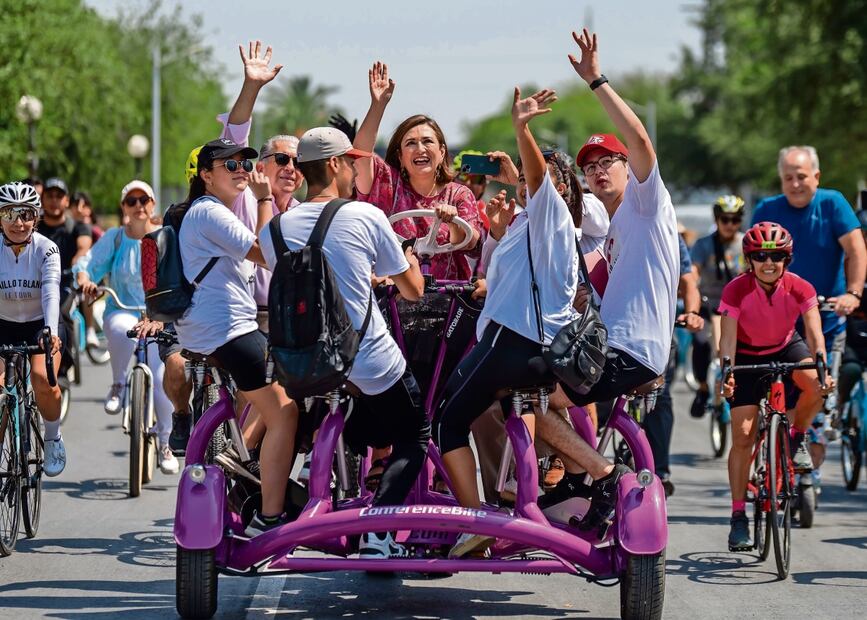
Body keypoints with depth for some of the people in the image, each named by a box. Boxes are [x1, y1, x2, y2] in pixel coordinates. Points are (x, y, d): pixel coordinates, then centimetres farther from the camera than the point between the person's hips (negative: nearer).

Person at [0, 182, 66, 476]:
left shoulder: (46, 249, -17)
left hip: (40, 324, -2)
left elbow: (51, 293, -28)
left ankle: (53, 438, 1)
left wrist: (51, 331, -44)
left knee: (43, 380, -25)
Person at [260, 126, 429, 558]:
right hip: (373, 364, -5)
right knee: (413, 441, 16)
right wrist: (408, 254, 23)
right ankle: (376, 530, -5)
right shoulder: (366, 217, -8)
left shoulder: (277, 229, 1)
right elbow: (413, 290, 2)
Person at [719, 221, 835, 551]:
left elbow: (814, 332, -28)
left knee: (816, 385, -32)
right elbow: (728, 338, -29)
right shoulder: (736, 290, -25)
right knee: (742, 435, -12)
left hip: (786, 348, 1)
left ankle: (797, 438, -1)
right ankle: (738, 517, -5)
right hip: (748, 356, -1)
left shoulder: (799, 288, -22)